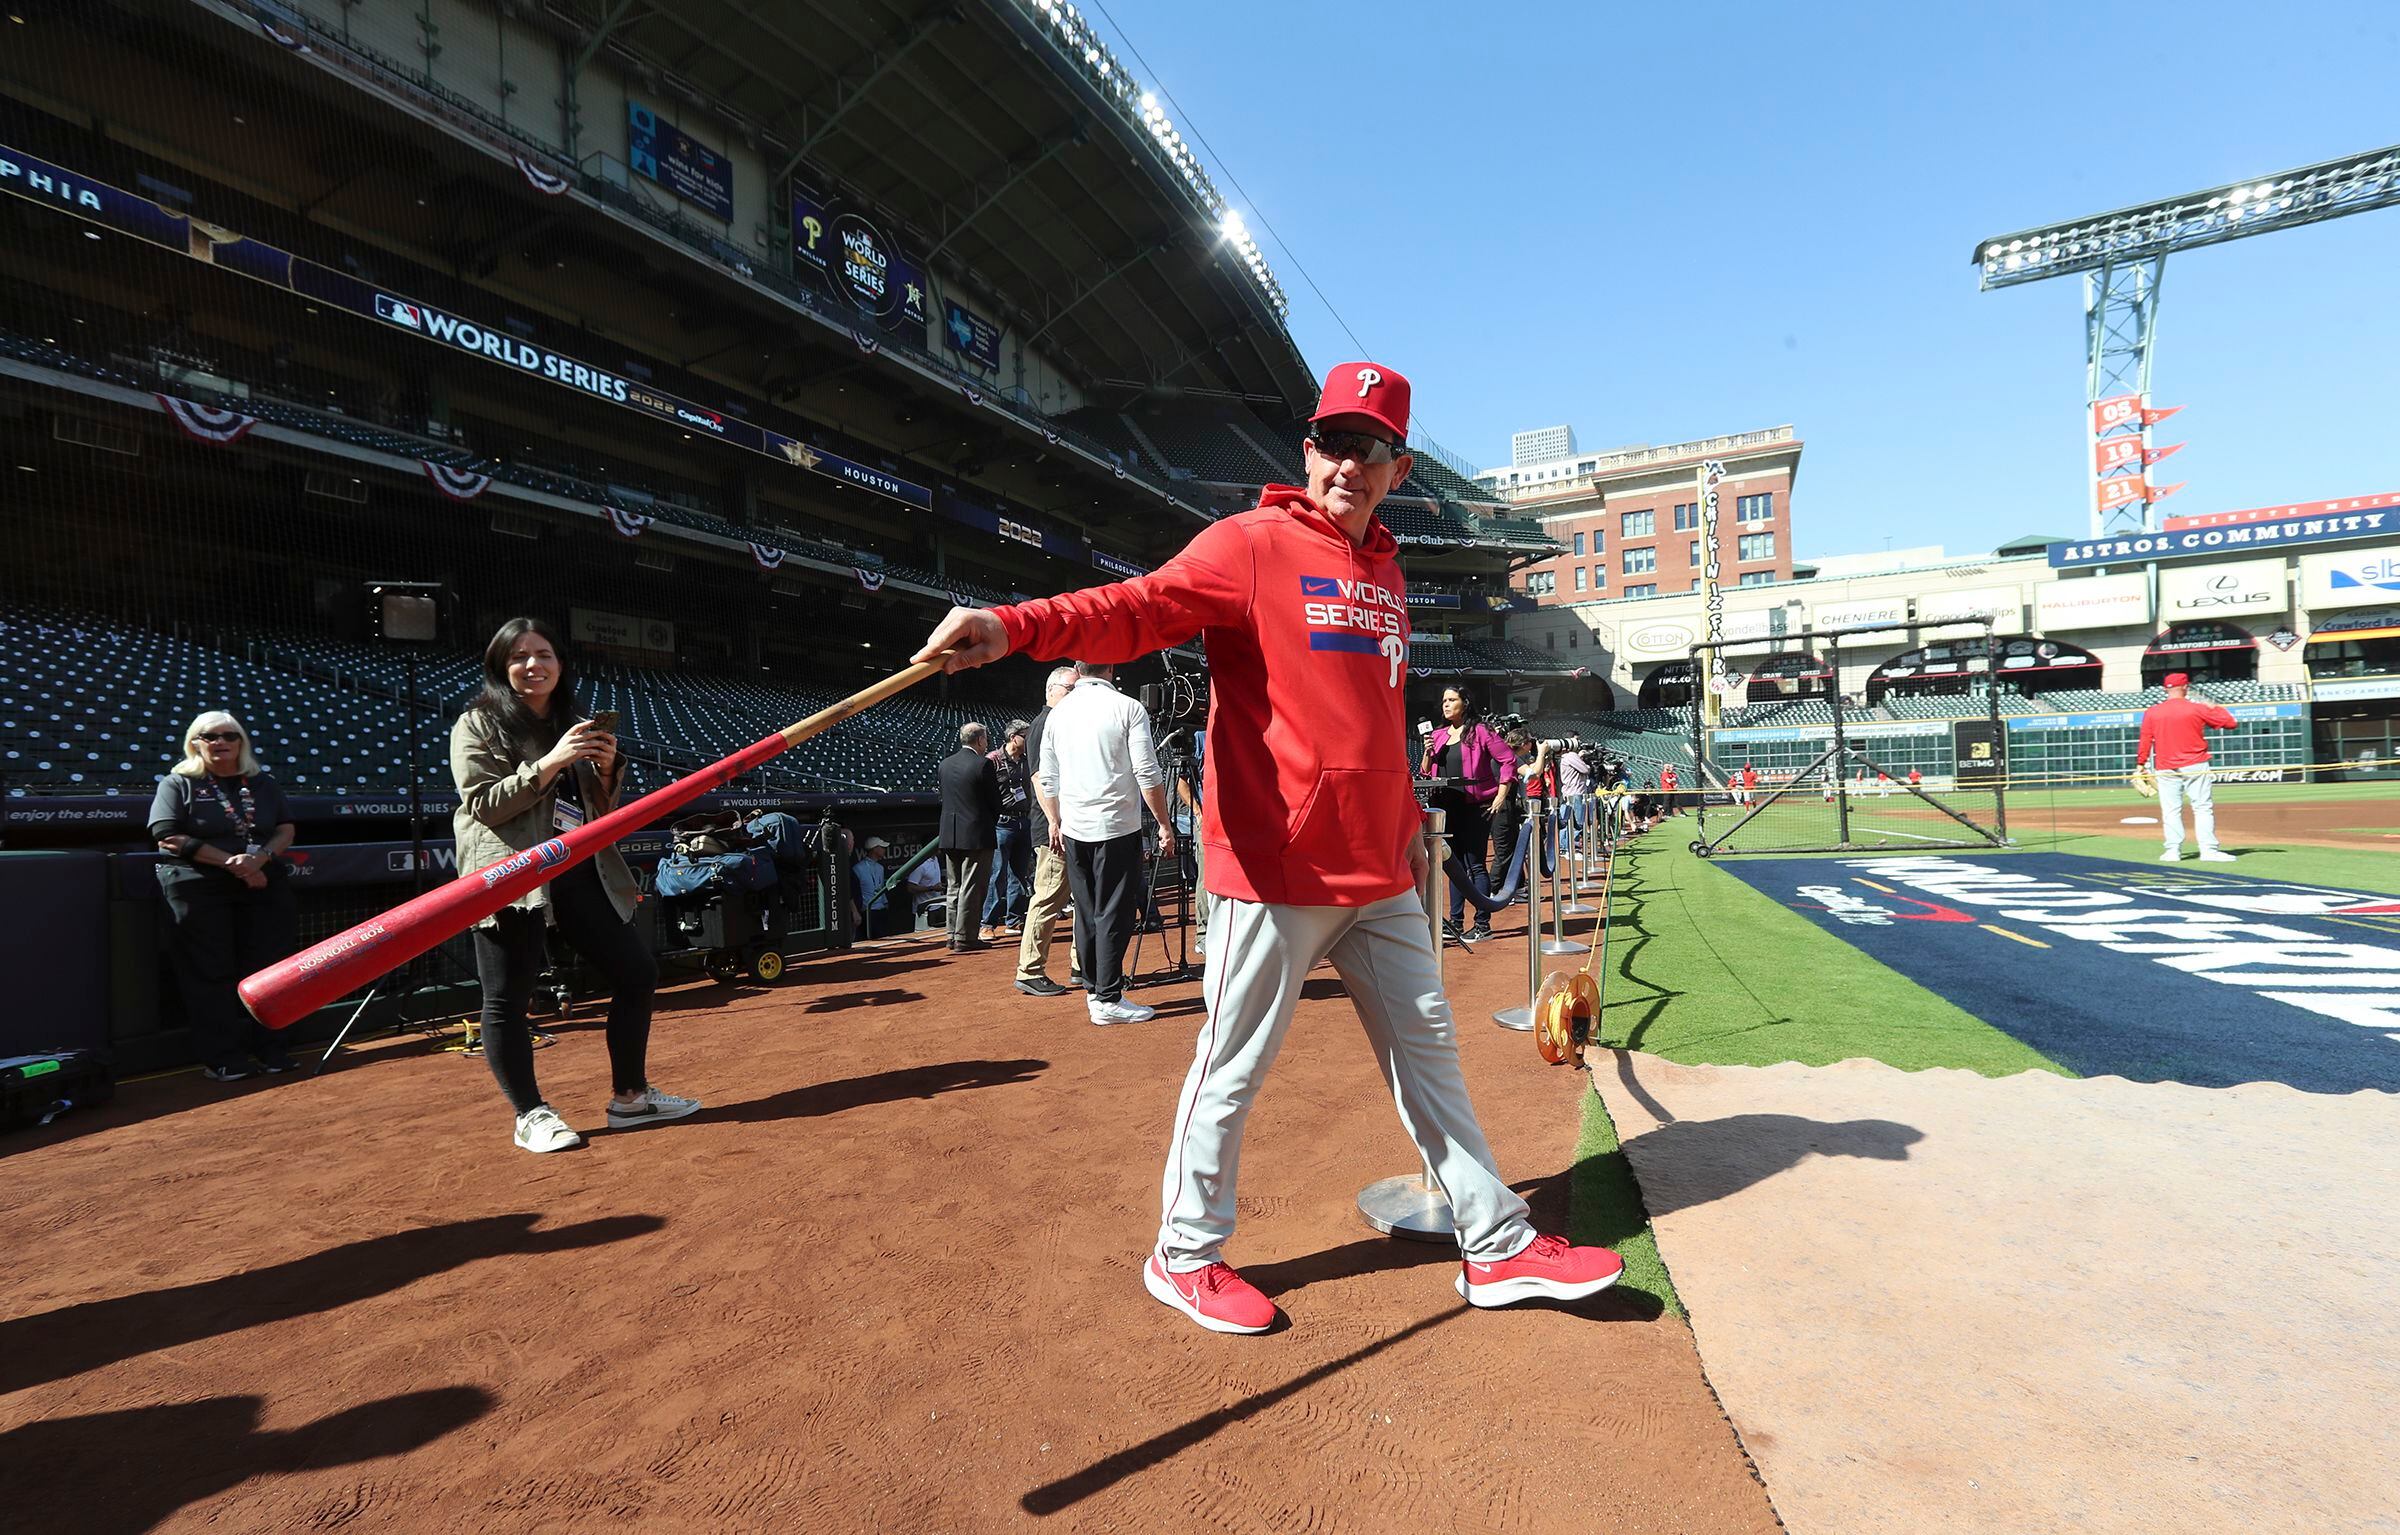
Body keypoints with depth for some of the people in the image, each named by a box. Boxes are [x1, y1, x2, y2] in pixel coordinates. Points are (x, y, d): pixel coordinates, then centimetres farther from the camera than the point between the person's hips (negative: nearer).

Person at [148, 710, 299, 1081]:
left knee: (265, 968, 2)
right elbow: (169, 838, -7)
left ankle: (263, 1046, 13)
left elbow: (287, 829, 9)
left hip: (264, 885, 3)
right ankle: (221, 1056, 5)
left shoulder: (264, 785, 15)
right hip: (198, 889, -3)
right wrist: (230, 862, -15)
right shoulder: (178, 784, 4)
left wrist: (259, 858, -11)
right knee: (210, 971, -1)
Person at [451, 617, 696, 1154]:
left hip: (581, 873, 6)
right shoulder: (478, 724, 1)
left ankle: (630, 1098, 17)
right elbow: (484, 804, -10)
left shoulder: (578, 725, 17)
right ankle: (530, 1115, 14)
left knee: (637, 973, 4)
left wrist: (607, 770, -3)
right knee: (508, 998, -2)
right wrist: (550, 763, -20)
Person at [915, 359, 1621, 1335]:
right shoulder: (1252, 544, -6)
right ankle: (1187, 1255, 28)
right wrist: (1017, 629, -41)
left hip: (1379, 876, 8)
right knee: (1233, 1069, 4)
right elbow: (1141, 607, -23)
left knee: (1428, 1052, 16)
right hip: (1274, 871, -7)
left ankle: (1499, 1248, 33)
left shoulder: (1384, 574, 16)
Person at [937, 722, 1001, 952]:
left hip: (949, 835, 6)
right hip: (976, 836, -6)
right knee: (971, 888, -1)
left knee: (953, 888, 14)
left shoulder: (945, 764, 7)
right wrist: (991, 823, 12)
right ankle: (965, 938, 0)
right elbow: (995, 801, -8)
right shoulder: (984, 765, -12)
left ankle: (953, 935, 18)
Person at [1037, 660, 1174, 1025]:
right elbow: (1148, 775, -9)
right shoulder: (1127, 708, -6)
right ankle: (1108, 999, 0)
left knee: (1086, 912, 13)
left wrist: (1055, 821, 23)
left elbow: (1047, 778, 12)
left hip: (1073, 830, 5)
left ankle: (1093, 990, 20)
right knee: (1114, 914, -1)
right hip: (1117, 828, -5)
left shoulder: (1058, 712, 8)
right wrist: (1165, 825, -3)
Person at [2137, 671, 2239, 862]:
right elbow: (2231, 722, 1)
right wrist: (2216, 707, 18)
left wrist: (2140, 765, 8)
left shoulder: (2151, 713, -2)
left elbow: (2144, 742, 1)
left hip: (2166, 770, 1)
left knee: (2170, 811, 5)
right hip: (2195, 766, -1)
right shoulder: (2197, 708, -5)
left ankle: (2173, 850, 3)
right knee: (2203, 808, 3)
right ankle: (2208, 849, 0)